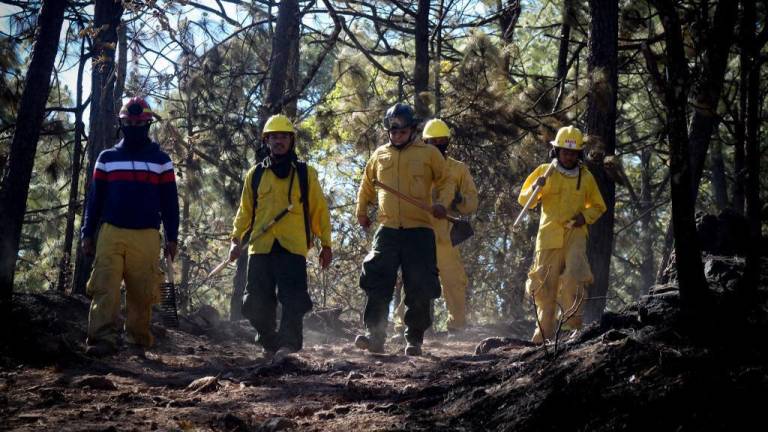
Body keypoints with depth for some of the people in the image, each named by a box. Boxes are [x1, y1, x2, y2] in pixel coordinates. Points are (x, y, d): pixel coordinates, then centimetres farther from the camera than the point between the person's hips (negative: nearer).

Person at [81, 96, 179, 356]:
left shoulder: (161, 160, 10)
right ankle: (103, 339, -20)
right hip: (111, 234, 0)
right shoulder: (107, 158, 13)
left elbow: (170, 202, 10)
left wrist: (171, 237, 4)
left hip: (146, 237, 0)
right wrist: (88, 233, 7)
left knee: (142, 291, -1)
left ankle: (139, 338, 12)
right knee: (104, 288, -13)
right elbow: (95, 198, 13)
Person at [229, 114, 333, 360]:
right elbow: (245, 211, 17)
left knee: (293, 300, -15)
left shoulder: (305, 174, 10)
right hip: (261, 247, 2)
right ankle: (269, 344, 17)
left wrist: (326, 244, 7)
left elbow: (319, 210, 10)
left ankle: (288, 343, -17)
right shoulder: (255, 175, 15)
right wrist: (236, 239, 5)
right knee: (257, 302, 2)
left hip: (293, 248, -2)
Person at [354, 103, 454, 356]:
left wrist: (442, 202, -12)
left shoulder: (429, 153, 4)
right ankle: (375, 336, -3)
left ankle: (414, 340, 8)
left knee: (419, 289, -1)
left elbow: (446, 182, 6)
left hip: (419, 230, -2)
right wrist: (361, 210, 17)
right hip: (387, 230, 2)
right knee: (377, 284, -6)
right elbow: (367, 186, 25)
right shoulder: (379, 155, 13)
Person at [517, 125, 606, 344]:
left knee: (574, 278, -22)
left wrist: (586, 216, -1)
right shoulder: (544, 171, 6)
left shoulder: (586, 177, 10)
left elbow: (598, 206, 21)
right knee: (546, 285, 2)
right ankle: (544, 332, 13)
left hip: (575, 234, 0)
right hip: (549, 234, 0)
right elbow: (524, 200, 5)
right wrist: (536, 188, -16)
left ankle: (572, 325, -17)